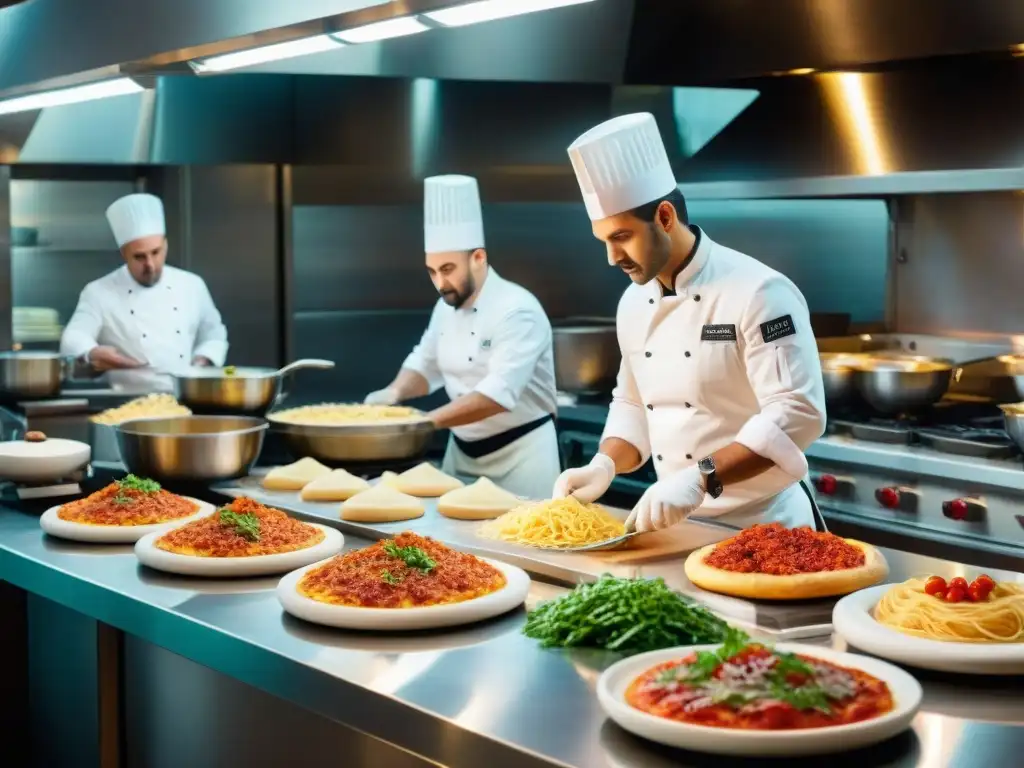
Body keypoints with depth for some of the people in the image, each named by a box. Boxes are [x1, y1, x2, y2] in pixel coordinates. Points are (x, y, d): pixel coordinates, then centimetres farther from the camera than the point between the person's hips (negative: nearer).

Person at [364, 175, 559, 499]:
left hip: (520, 453, -7)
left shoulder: (517, 311, -21)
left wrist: (428, 421, -33)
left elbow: (497, 395, -30)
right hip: (462, 450, 7)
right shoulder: (447, 306, 4)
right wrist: (395, 392, -8)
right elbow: (425, 365, 14)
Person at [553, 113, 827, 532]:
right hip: (680, 525, 7)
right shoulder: (634, 303, 5)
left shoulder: (757, 293, -18)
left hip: (763, 527, -6)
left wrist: (699, 479, -32)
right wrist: (605, 465, -3)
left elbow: (797, 415, -24)